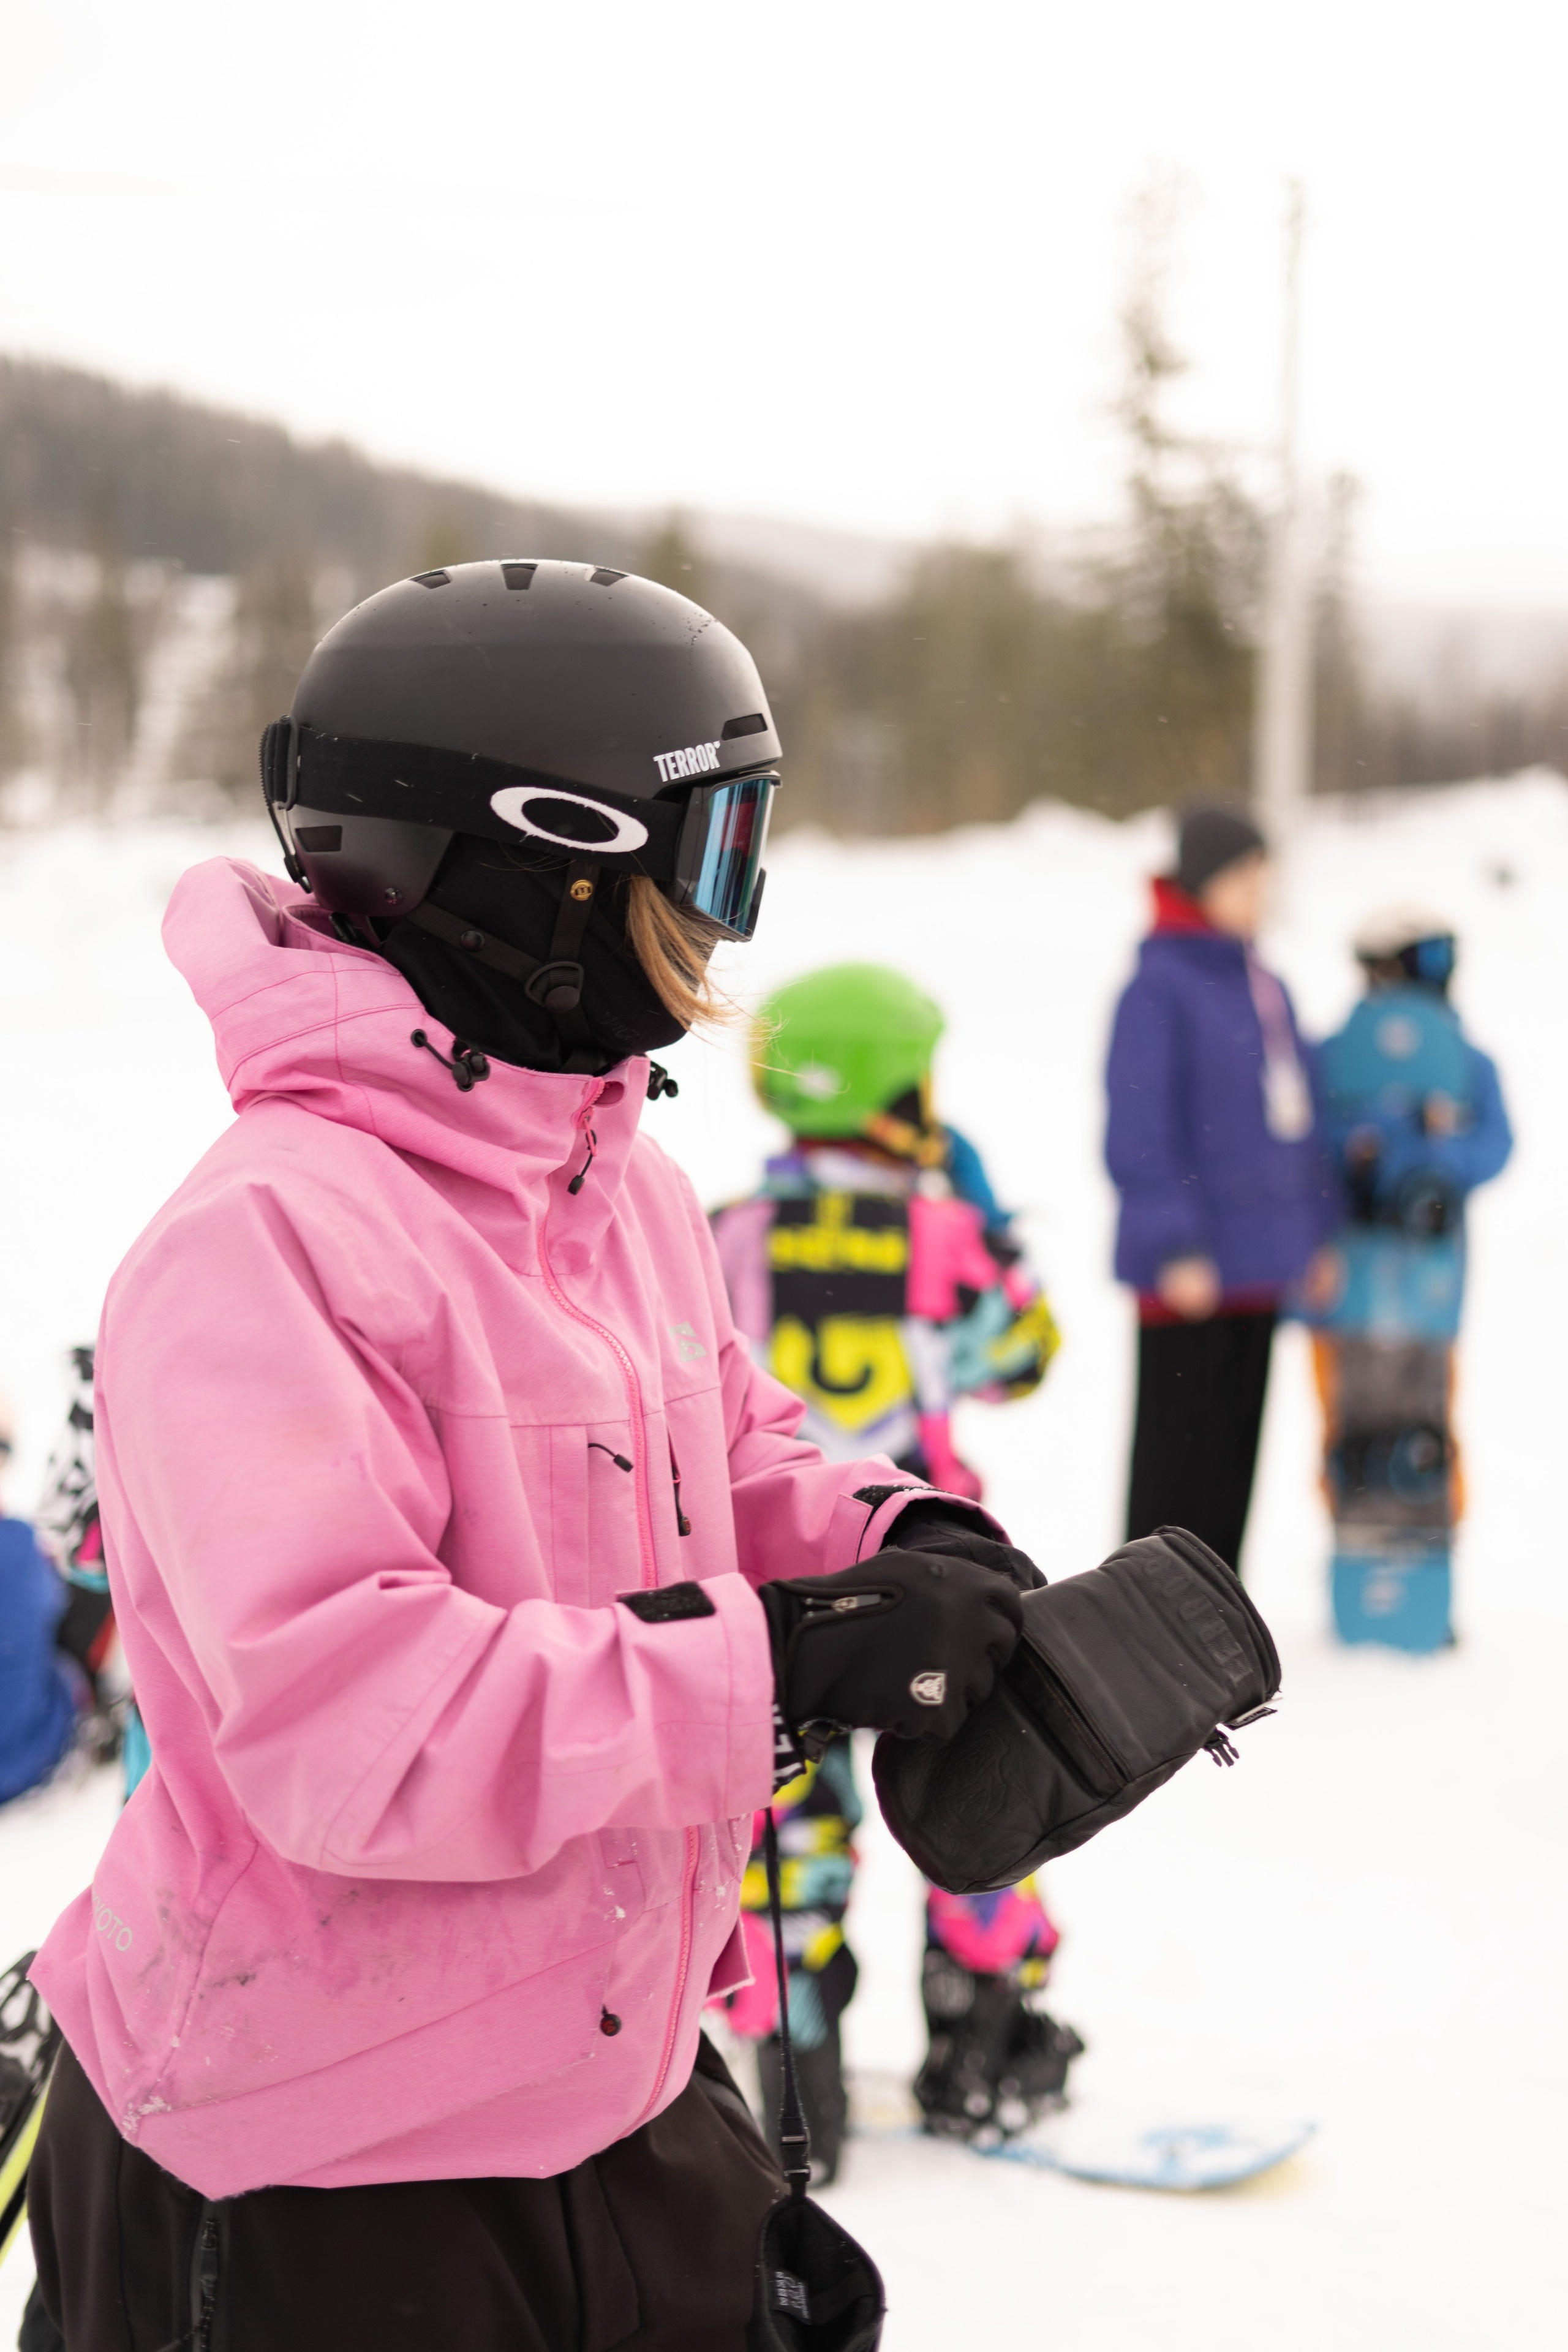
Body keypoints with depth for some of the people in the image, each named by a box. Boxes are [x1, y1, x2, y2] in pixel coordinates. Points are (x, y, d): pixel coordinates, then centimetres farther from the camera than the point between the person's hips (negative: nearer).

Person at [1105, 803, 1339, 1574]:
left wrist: (1317, 1229, 17)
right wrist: (1175, 1247, -17)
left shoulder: (1266, 985, 13)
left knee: (1236, 1438, 14)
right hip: (1189, 1273, -8)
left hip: (1259, 1260, 8)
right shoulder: (1159, 988, -12)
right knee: (1177, 1444, 0)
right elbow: (1138, 1131, -14)